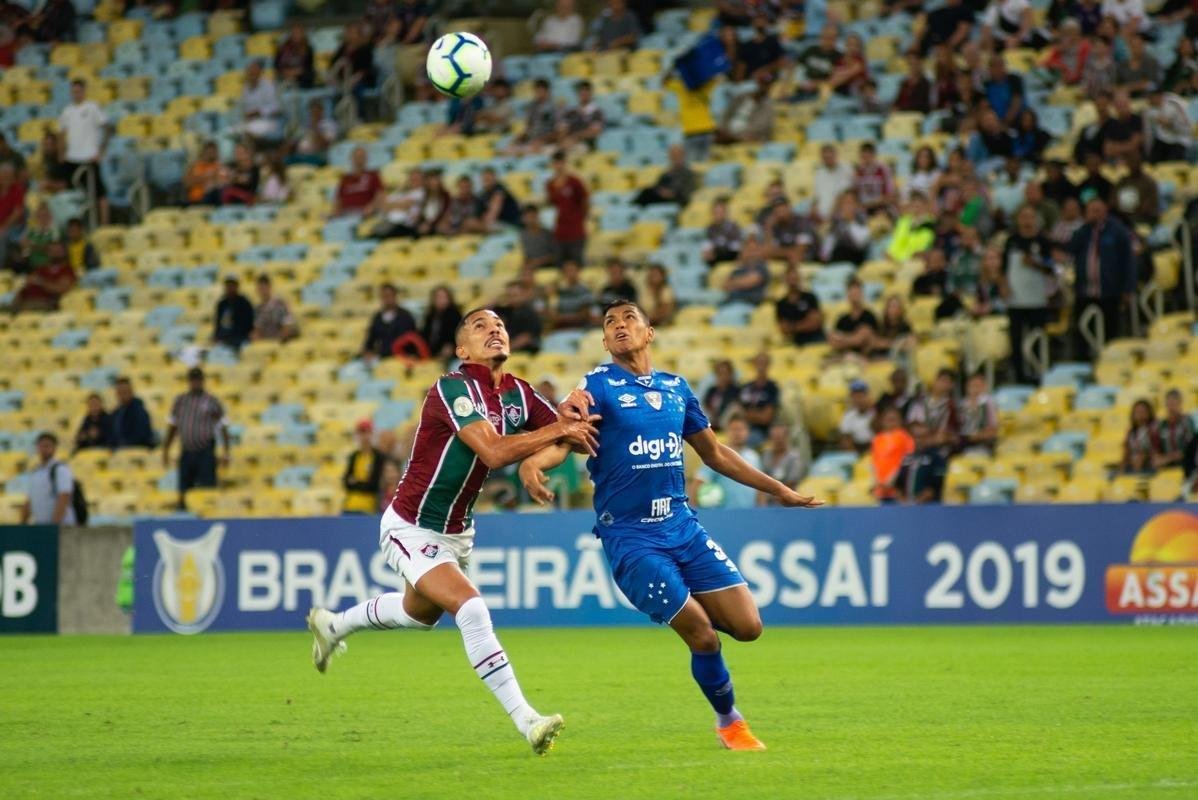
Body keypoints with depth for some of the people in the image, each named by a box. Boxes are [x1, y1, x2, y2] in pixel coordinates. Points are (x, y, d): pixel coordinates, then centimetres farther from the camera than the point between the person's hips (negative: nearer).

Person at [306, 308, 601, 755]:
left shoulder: (520, 395, -3)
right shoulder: (454, 389, -25)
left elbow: (574, 436, -3)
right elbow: (494, 452, -37)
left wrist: (572, 413, -25)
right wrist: (557, 429, -32)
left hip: (456, 532, 9)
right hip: (411, 529, -9)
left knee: (420, 613, 30)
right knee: (472, 611, -25)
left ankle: (332, 624, 57)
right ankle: (525, 721, -25)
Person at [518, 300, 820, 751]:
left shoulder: (676, 388, 12)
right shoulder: (598, 386, -4)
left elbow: (713, 452, 23)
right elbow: (564, 438, -18)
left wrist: (776, 489, 26)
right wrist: (532, 463, -40)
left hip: (683, 527, 5)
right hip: (630, 537, -5)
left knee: (747, 625, -5)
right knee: (703, 637, -11)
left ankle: (692, 608, 27)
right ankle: (728, 721, 14)